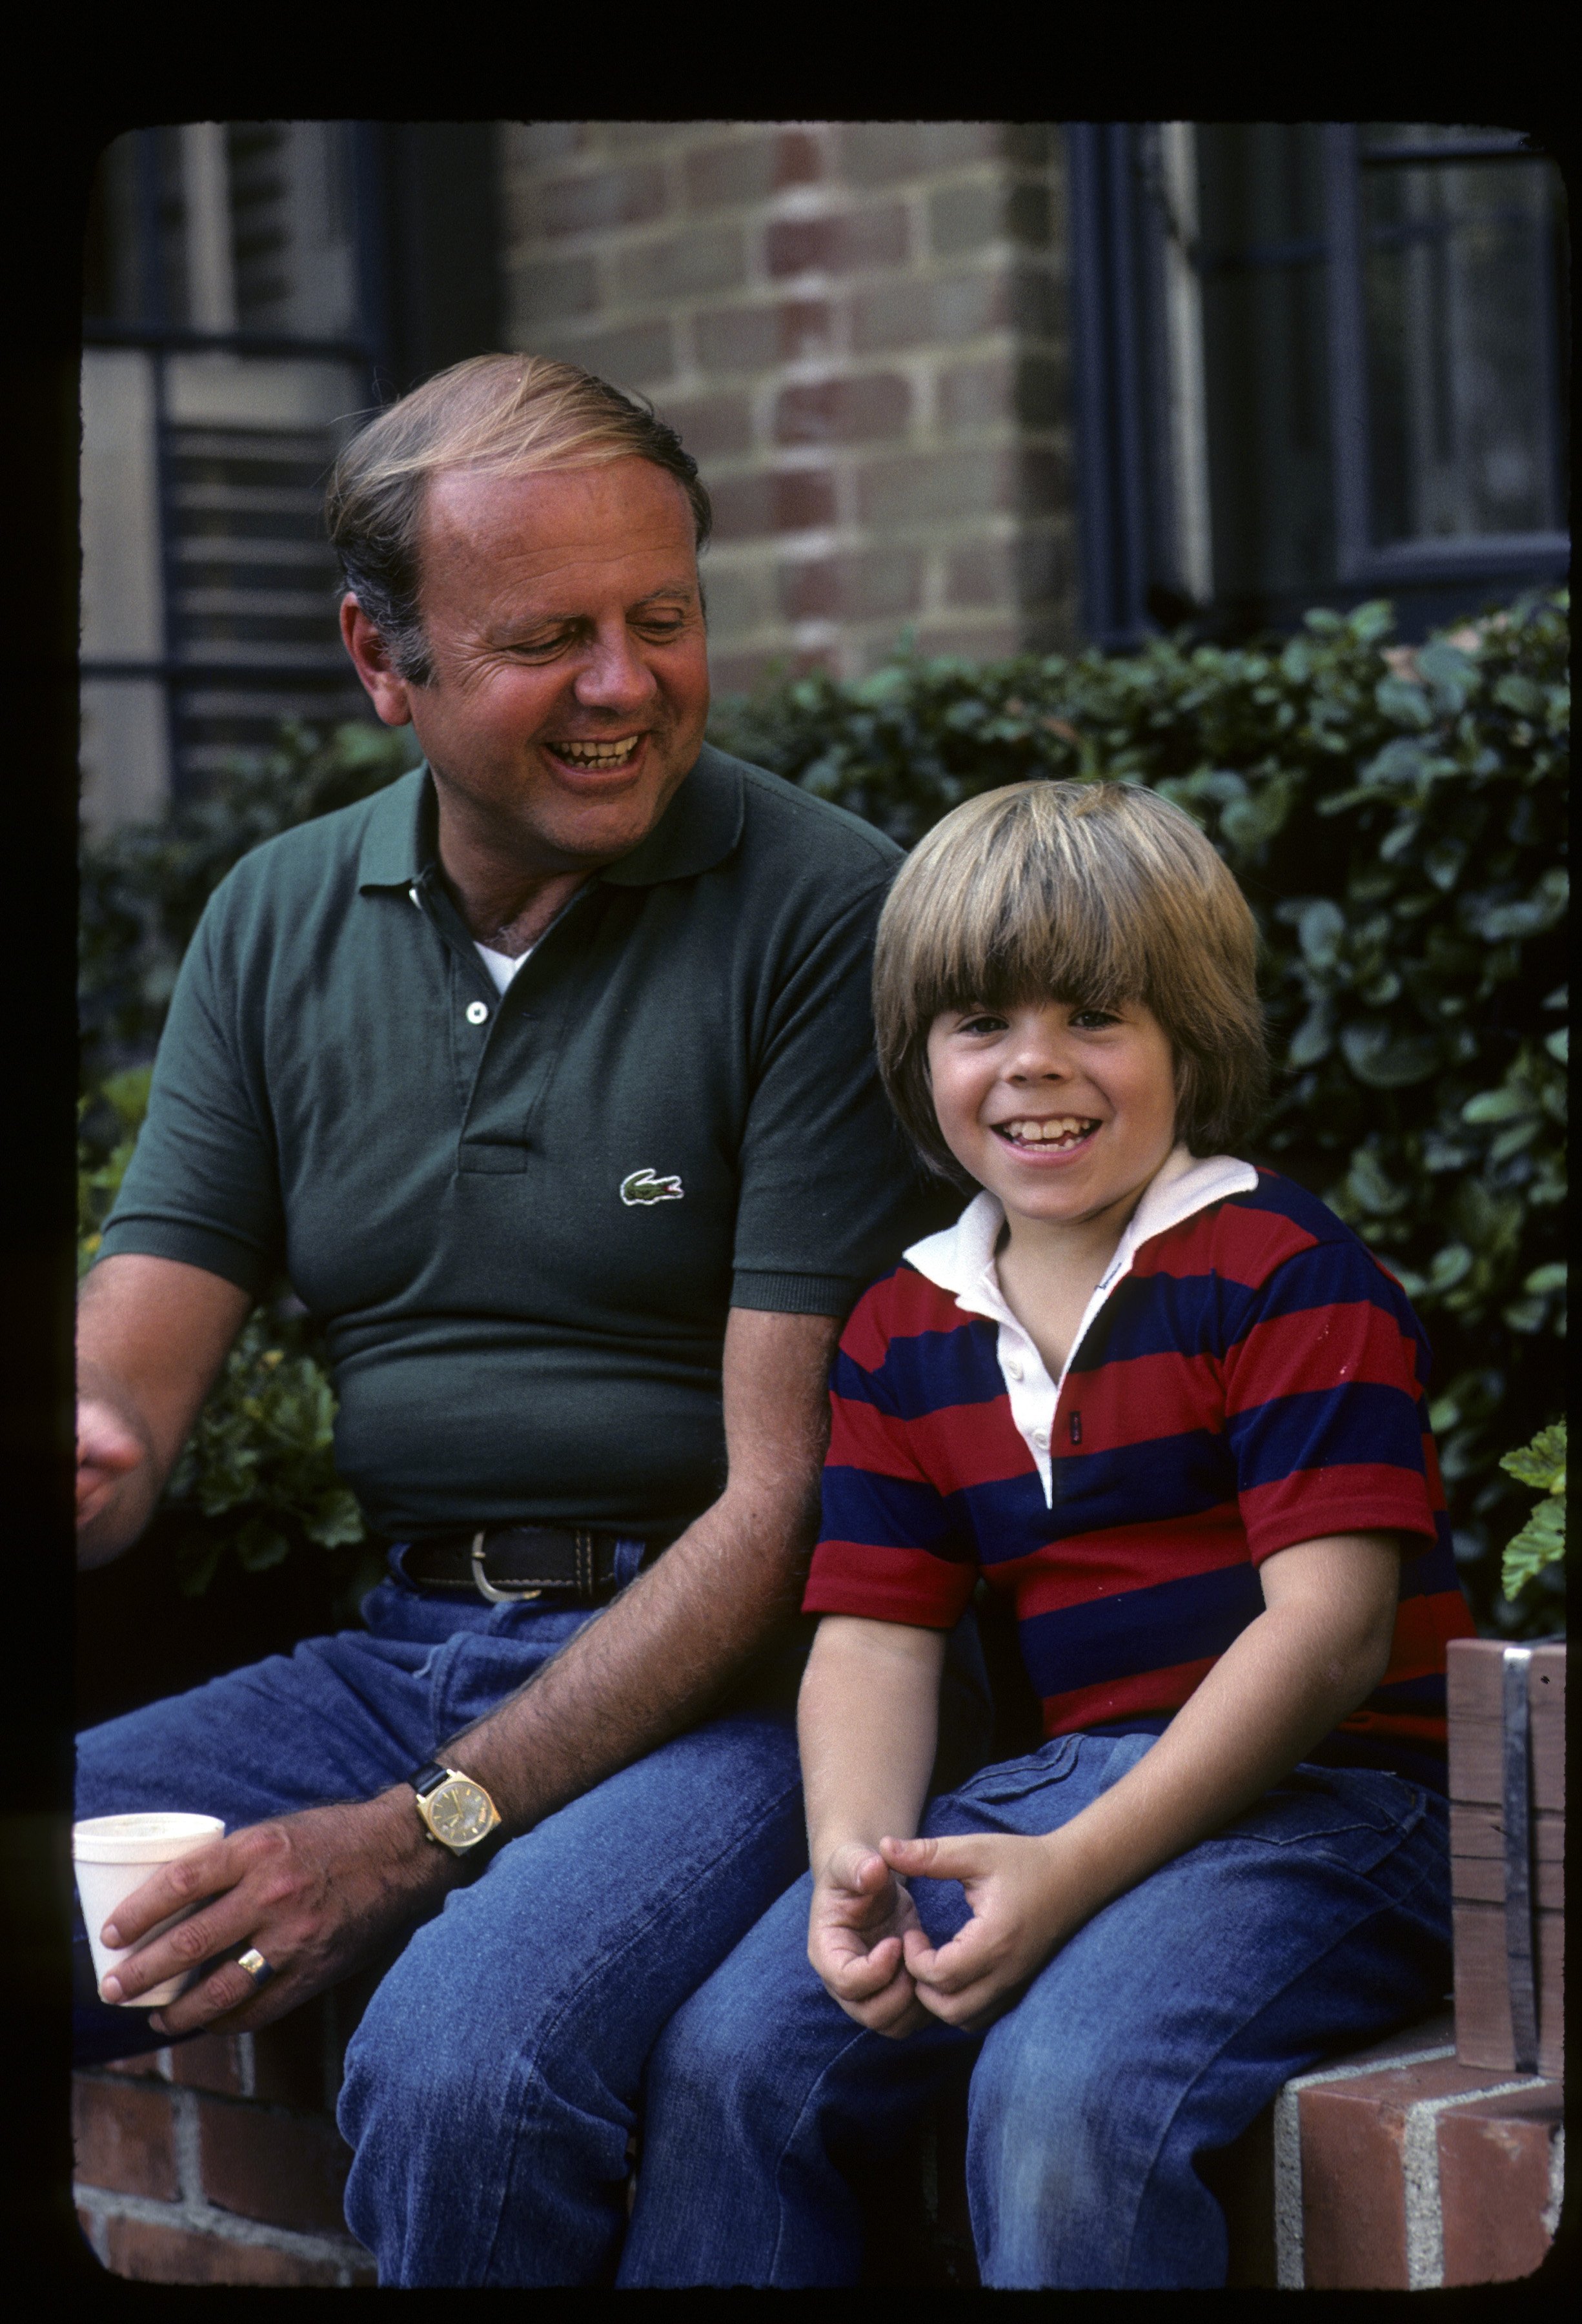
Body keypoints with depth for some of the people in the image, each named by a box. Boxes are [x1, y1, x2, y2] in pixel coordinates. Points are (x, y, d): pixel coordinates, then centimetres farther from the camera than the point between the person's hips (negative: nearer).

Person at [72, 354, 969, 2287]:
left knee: (459, 2069, -32)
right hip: (390, 1661, 6)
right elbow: (127, 1385, 4)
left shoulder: (829, 915, -9)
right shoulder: (277, 921, 8)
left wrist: (426, 1835, -19)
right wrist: (77, 1465, -23)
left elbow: (787, 1496, -13)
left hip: (725, 1680, -5)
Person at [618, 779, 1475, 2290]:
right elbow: (874, 1638, 10)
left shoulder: (1286, 1275, -7)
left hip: (1319, 1795, -6)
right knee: (727, 2055, -12)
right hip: (1067, 1778, 6)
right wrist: (852, 1862, -13)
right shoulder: (904, 1330, 13)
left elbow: (1329, 1624, -15)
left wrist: (1075, 1870, -22)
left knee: (1065, 2094, -31)